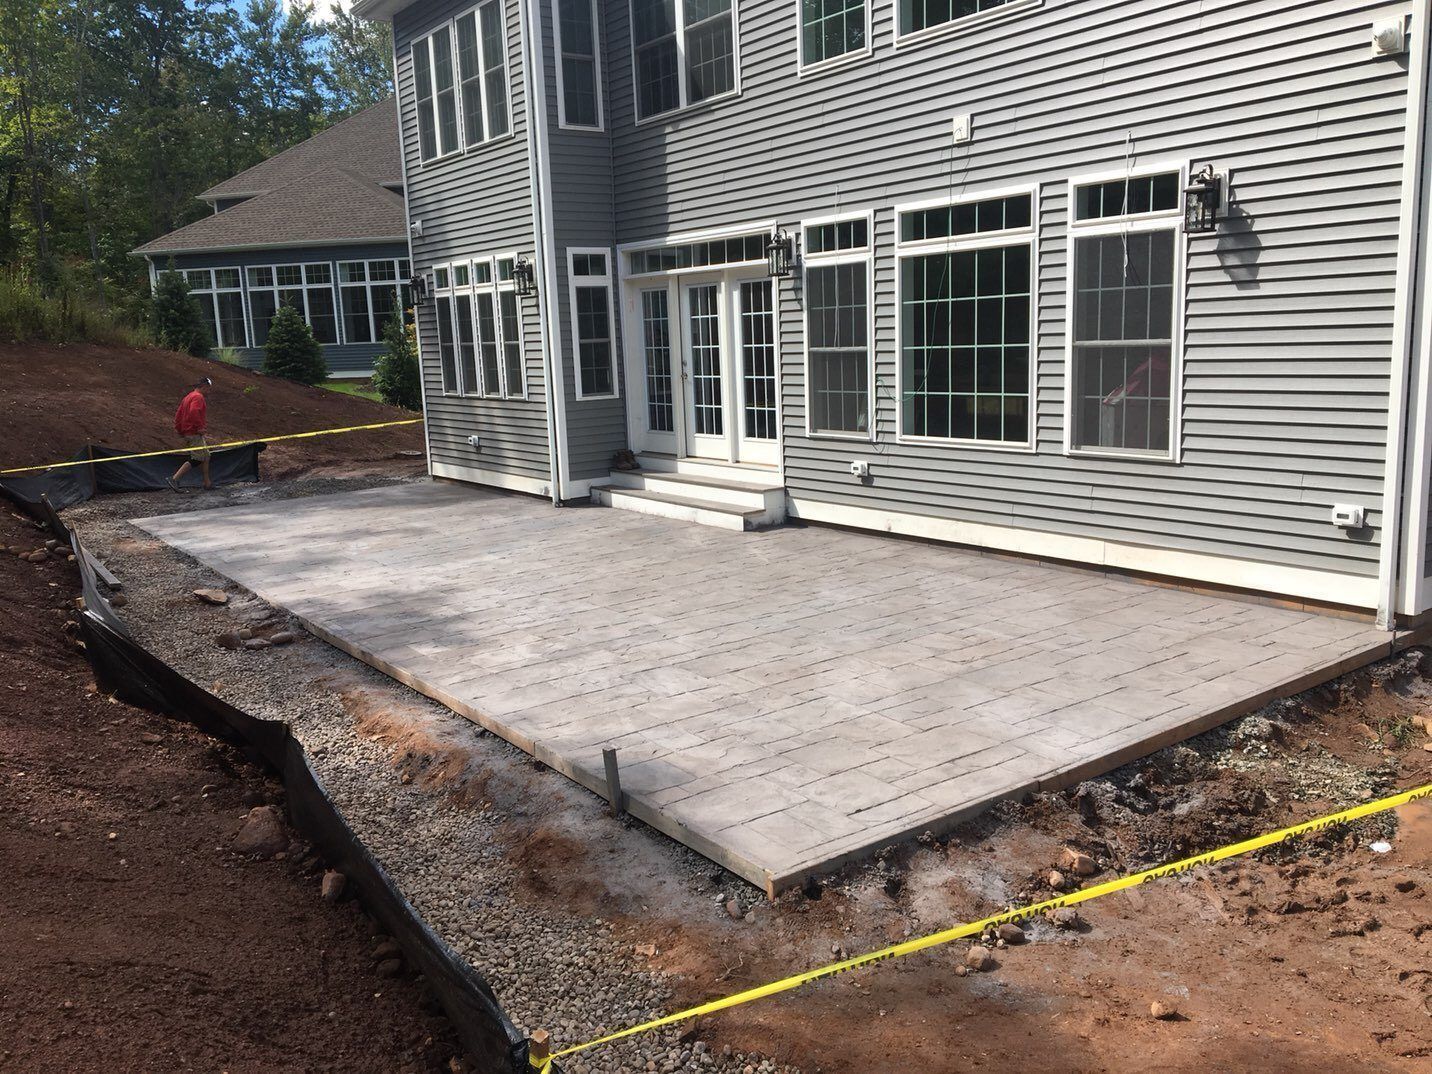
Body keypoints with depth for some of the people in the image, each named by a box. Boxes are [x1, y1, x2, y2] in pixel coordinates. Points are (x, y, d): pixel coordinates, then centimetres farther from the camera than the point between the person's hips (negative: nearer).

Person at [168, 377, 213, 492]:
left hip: (187, 432, 10)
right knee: (196, 459, -9)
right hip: (194, 434, -10)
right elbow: (194, 411, -28)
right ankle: (174, 479, -13)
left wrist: (179, 429, 19)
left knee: (205, 456, 16)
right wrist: (199, 427, -23)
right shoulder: (198, 397, -12)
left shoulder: (188, 397, 19)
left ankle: (207, 483, 19)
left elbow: (178, 414, 19)